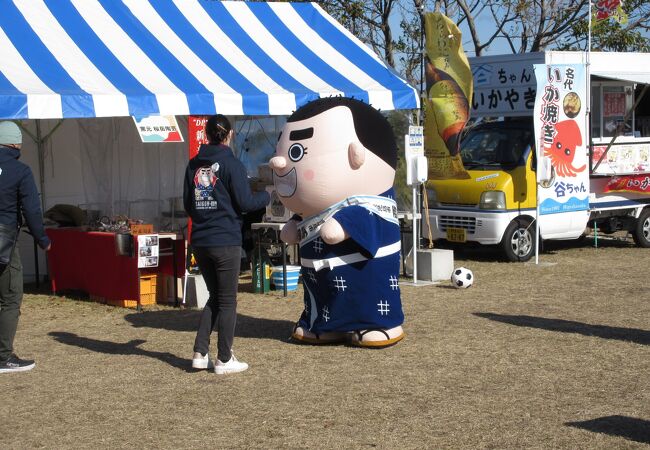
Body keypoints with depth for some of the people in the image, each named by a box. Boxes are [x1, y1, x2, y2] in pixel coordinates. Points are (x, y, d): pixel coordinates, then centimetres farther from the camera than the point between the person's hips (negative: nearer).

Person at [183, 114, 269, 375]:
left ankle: (200, 353, 13)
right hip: (225, 241, -6)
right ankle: (224, 360, 9)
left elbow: (187, 204, 13)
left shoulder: (194, 165, 8)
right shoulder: (231, 164, -9)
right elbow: (245, 202, -11)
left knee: (215, 296, 19)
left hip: (199, 241, 6)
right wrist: (265, 196, 7)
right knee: (227, 301, 5)